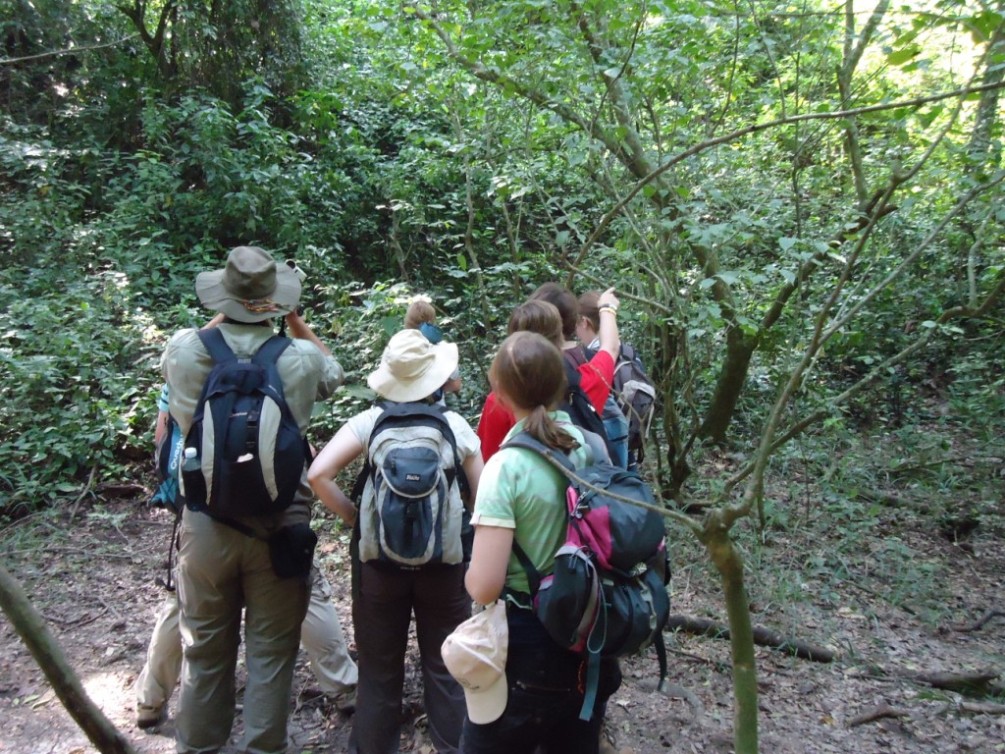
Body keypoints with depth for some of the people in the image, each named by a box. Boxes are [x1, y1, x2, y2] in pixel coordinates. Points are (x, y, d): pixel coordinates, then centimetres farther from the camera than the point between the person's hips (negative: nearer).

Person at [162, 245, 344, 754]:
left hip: (206, 521, 2)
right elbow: (332, 373, 15)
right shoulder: (300, 359, -10)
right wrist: (294, 320, 17)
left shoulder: (184, 351, -7)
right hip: (280, 521, -2)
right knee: (270, 651, 10)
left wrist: (223, 319, 23)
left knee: (205, 649, 18)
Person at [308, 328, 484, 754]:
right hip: (444, 562, 0)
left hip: (378, 561, 0)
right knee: (446, 667, 17)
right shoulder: (455, 425, -5)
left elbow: (318, 474, -15)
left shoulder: (369, 422, -7)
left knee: (379, 670, 18)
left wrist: (352, 515, -3)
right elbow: (482, 498, -4)